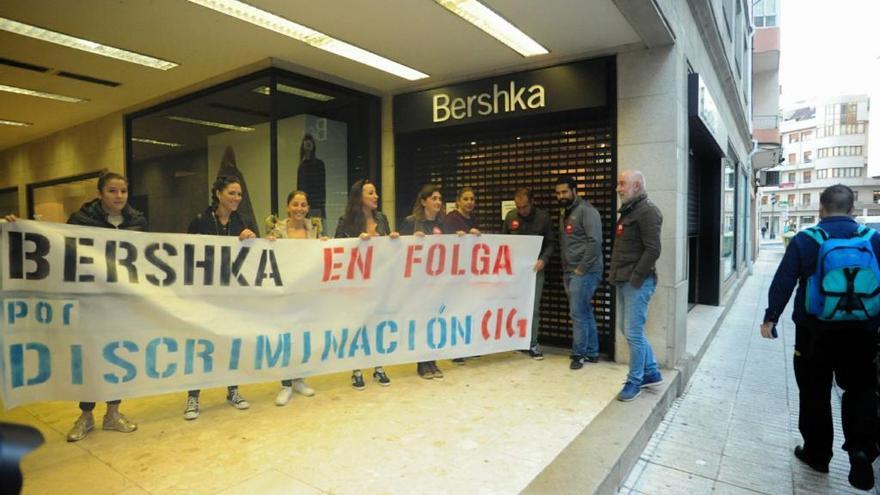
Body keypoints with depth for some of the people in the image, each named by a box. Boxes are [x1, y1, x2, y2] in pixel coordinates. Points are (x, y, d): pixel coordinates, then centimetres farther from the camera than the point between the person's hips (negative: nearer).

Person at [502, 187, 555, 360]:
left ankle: (533, 344, 9)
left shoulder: (543, 217, -2)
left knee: (533, 308, -1)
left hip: (534, 269, -2)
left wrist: (544, 259, -14)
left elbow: (551, 242, 1)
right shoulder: (510, 216, 3)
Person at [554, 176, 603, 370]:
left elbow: (595, 241, -18)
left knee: (578, 313, -6)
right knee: (585, 313, 13)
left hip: (584, 271, -8)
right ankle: (592, 352, 22)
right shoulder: (563, 213, 17)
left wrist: (582, 269, -17)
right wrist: (565, 269, 13)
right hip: (569, 272, 8)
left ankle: (579, 354, 7)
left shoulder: (586, 210, -10)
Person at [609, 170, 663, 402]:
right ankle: (652, 372, 30)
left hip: (637, 283, -10)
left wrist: (636, 278, -19)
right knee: (631, 330, 16)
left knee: (633, 333, -2)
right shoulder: (628, 210, 17)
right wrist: (616, 274, 13)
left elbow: (653, 250, -19)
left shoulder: (647, 211, -12)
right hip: (624, 282, 10)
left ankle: (635, 381, 12)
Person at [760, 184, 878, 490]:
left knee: (815, 394, 11)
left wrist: (771, 317, 2)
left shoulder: (804, 240, -8)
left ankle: (817, 454, 23)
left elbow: (783, 282, -8)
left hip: (815, 330, -2)